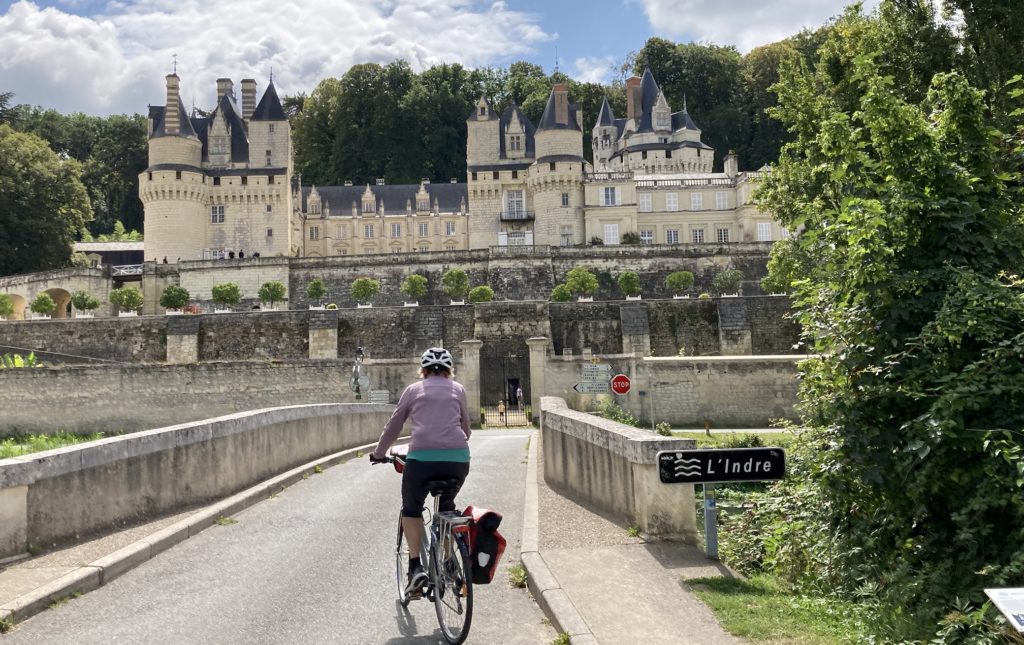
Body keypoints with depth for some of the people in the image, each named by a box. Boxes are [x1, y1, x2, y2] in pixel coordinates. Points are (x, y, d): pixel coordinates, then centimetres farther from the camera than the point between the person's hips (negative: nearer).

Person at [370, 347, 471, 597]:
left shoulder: (413, 390, 16)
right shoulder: (458, 389, 20)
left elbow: (393, 426, 22)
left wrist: (378, 453, 36)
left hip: (421, 457, -2)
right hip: (457, 458, 2)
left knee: (411, 509, 19)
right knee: (446, 507, 27)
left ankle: (416, 566, 2)